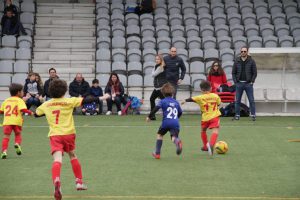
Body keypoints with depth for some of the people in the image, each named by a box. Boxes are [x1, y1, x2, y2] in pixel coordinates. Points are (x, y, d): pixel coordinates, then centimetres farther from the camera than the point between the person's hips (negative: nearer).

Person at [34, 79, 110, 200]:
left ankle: (56, 182, -43)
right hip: (68, 134, 0)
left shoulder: (46, 105, 8)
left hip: (54, 135, 0)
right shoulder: (69, 101, -2)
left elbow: (36, 114, 25)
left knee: (57, 159, -15)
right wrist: (100, 98, -2)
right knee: (73, 156, 24)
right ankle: (79, 182, 30)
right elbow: (85, 100, -7)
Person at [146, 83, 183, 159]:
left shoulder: (163, 101, 6)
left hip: (166, 122, -2)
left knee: (159, 135, 21)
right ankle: (177, 141, -49)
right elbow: (180, 112, 29)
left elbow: (156, 108, -9)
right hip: (175, 123, 2)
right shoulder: (176, 102, 20)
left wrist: (149, 117, -2)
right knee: (174, 137, -8)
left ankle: (157, 153, 23)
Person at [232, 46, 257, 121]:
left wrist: (252, 82, -6)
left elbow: (255, 73, 3)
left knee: (251, 100, -3)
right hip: (239, 83, 2)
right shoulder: (237, 61, 7)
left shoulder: (251, 61, 2)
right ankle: (237, 115, 10)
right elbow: (233, 73, 10)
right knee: (237, 100, 4)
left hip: (248, 84, -2)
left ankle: (253, 115, 1)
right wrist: (235, 82, -1)